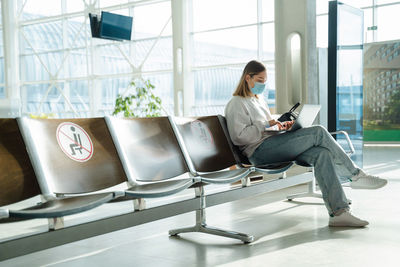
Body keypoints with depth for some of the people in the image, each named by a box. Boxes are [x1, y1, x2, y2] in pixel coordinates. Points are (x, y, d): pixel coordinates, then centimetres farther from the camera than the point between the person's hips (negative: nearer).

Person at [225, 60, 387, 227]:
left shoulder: (259, 100, 26)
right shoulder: (236, 104, -1)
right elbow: (239, 136, -12)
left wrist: (281, 126, 10)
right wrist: (266, 124, -16)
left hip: (273, 147, 9)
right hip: (259, 151, -9)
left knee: (322, 153, -19)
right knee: (318, 132, -19)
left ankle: (338, 212, -26)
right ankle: (355, 175, -6)